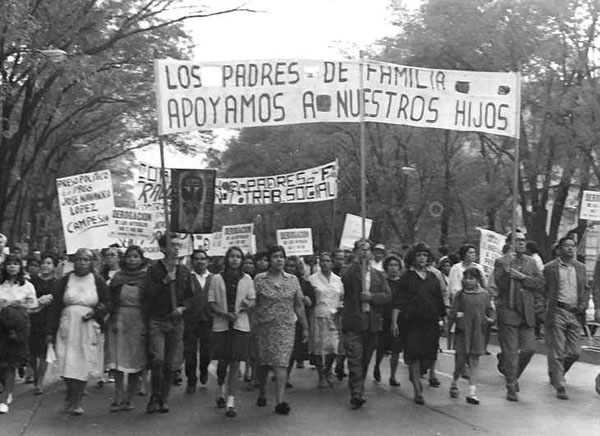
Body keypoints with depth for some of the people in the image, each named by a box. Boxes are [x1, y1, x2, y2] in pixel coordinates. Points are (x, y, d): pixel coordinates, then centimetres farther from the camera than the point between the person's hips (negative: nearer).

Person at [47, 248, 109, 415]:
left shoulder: (98, 282, 4)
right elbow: (56, 306, 5)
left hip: (89, 328, 0)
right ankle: (71, 397, 18)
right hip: (68, 327, 1)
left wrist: (95, 313, -14)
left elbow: (107, 305, 7)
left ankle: (77, 402, 9)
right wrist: (52, 331, 1)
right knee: (68, 365, -4)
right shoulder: (65, 281, 6)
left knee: (83, 366, -1)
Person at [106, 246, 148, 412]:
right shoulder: (118, 277, 6)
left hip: (139, 323, -1)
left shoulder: (147, 277, 1)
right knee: (118, 360, -1)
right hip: (119, 322, 1)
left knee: (135, 363, 3)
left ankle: (129, 398, 12)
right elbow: (110, 300, 5)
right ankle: (119, 397, 5)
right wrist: (113, 321, -5)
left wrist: (148, 325, -6)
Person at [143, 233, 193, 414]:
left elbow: (190, 295, 17)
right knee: (157, 359, -16)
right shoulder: (154, 270, -1)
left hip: (176, 321, 3)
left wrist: (182, 307, -2)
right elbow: (149, 294, -9)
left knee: (171, 363, 3)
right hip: (156, 321, -3)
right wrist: (167, 279, -16)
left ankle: (164, 399, 17)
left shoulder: (184, 271, 10)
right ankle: (154, 397, 4)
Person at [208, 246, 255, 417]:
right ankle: (221, 391, 34)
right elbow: (211, 303, 0)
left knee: (235, 362, -3)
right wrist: (225, 314, -15)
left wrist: (248, 304, -13)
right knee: (222, 361, 5)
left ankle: (231, 401, -1)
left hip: (240, 325, 0)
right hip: (221, 325, 0)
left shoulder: (247, 279, 5)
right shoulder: (216, 279, 1)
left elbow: (253, 299, 11)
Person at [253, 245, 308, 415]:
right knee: (263, 363, 9)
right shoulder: (259, 279, -1)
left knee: (281, 363, -7)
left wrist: (305, 327, 9)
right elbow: (253, 302, -1)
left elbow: (299, 305, 9)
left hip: (286, 327, 0)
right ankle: (261, 394, 30)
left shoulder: (292, 280, 5)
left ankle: (280, 401, -9)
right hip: (264, 326, 0)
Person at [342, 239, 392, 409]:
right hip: (353, 322, -3)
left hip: (372, 323, 4)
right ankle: (357, 393, -11)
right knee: (355, 359, -11)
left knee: (365, 360, 12)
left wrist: (371, 297, -13)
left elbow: (388, 296, 3)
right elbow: (348, 281, -20)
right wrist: (358, 262, -19)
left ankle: (357, 388, 27)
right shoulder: (350, 272, 4)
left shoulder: (378, 275, 14)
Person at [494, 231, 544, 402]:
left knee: (529, 349, 2)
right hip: (508, 311, -4)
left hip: (526, 313, 4)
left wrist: (522, 277, -9)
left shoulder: (531, 262, 13)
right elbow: (501, 284, -12)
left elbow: (541, 284, 2)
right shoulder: (501, 262, 0)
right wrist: (508, 271, -24)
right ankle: (511, 388, 6)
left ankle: (513, 375, 29)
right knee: (511, 352, -3)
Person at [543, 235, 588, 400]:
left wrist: (583, 305, 0)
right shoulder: (550, 267, -1)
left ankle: (555, 373, 31)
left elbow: (586, 289, 17)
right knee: (557, 352, -4)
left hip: (575, 314, 5)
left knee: (574, 352, 6)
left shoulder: (580, 267, 13)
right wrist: (543, 310, -11)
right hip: (557, 312, -4)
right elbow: (543, 291, -2)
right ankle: (559, 387, 2)